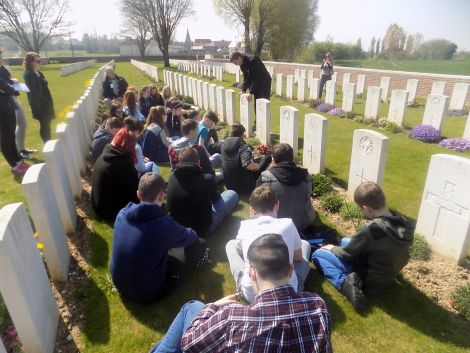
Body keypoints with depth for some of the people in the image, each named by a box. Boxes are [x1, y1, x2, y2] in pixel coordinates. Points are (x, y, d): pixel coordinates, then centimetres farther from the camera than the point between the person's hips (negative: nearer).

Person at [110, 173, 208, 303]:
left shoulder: (122, 214, -10)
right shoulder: (164, 224, -28)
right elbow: (191, 237, -4)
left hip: (119, 284, 7)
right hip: (148, 291, -6)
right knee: (200, 245, 3)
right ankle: (195, 259, 36)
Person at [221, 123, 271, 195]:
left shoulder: (224, 145, -2)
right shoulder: (244, 147, -21)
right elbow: (248, 165, -39)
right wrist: (257, 166, -18)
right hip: (245, 187, -7)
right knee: (267, 158, 6)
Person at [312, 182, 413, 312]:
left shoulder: (369, 229, -31)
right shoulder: (405, 225, -9)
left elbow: (347, 254, -15)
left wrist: (332, 248, 6)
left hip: (369, 282, -7)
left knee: (318, 254, -1)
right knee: (345, 241, 25)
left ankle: (346, 283, -16)